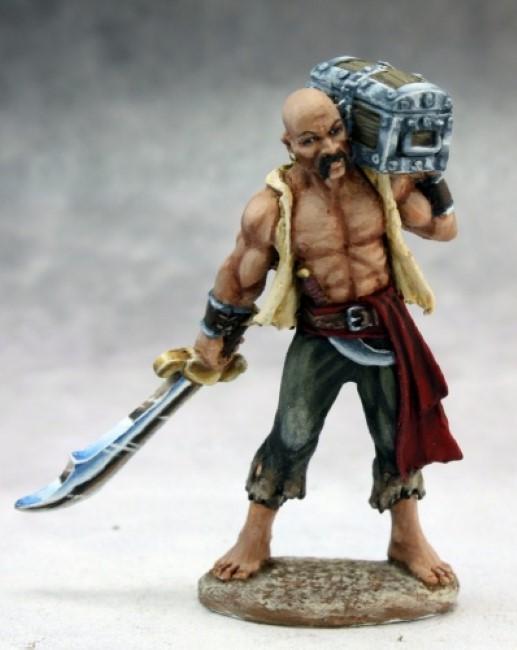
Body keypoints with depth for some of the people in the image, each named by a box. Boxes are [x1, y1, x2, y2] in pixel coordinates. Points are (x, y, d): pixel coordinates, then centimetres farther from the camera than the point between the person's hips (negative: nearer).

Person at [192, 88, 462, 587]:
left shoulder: (381, 181, -9)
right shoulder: (271, 209, -16)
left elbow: (443, 228, 4)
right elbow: (238, 278, -1)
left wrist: (430, 174, -5)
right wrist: (214, 339, 8)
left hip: (383, 328, 2)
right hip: (318, 335, -2)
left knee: (399, 433, 11)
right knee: (291, 437, -4)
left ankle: (407, 539, 32)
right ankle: (254, 540, 18)